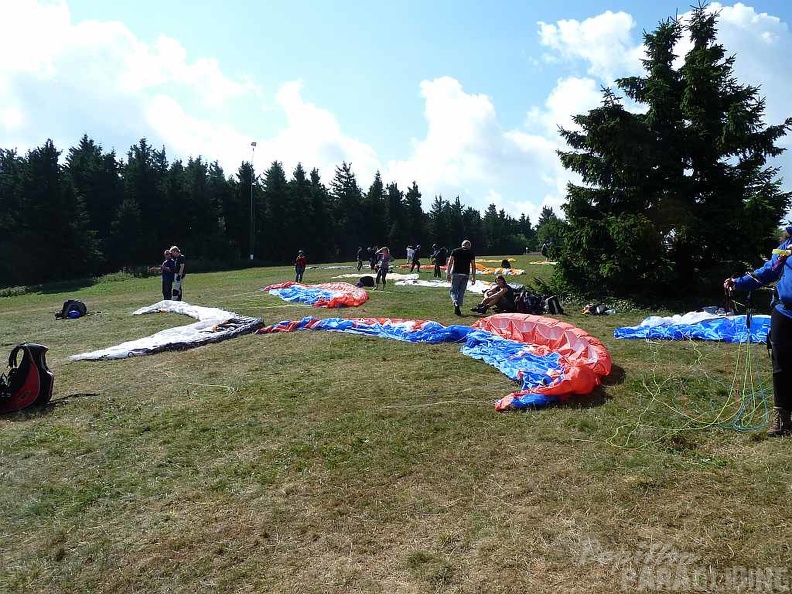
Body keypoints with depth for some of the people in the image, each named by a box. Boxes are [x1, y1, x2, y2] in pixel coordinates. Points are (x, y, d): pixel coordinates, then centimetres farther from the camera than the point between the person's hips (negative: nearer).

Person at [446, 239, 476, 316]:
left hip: (455, 273, -1)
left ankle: (455, 303, -21)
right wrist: (474, 277, 8)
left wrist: (448, 273, -1)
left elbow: (450, 262, -2)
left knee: (453, 291, 6)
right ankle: (458, 308, 9)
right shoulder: (471, 253, 7)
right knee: (461, 292, 11)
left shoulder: (455, 251, 6)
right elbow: (473, 266, 4)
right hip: (465, 275, 1)